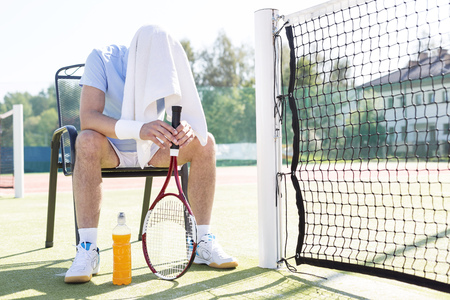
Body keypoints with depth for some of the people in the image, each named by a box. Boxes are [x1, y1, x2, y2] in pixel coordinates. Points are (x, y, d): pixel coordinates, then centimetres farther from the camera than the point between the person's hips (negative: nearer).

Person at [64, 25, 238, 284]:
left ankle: (203, 243, -14)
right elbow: (88, 117, -34)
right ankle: (88, 250, -32)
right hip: (112, 148, -3)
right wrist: (139, 129, -51)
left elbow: (186, 113, -15)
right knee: (87, 141, -37)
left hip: (153, 151, 3)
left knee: (205, 142, -21)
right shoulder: (101, 59, -22)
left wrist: (186, 128, -41)